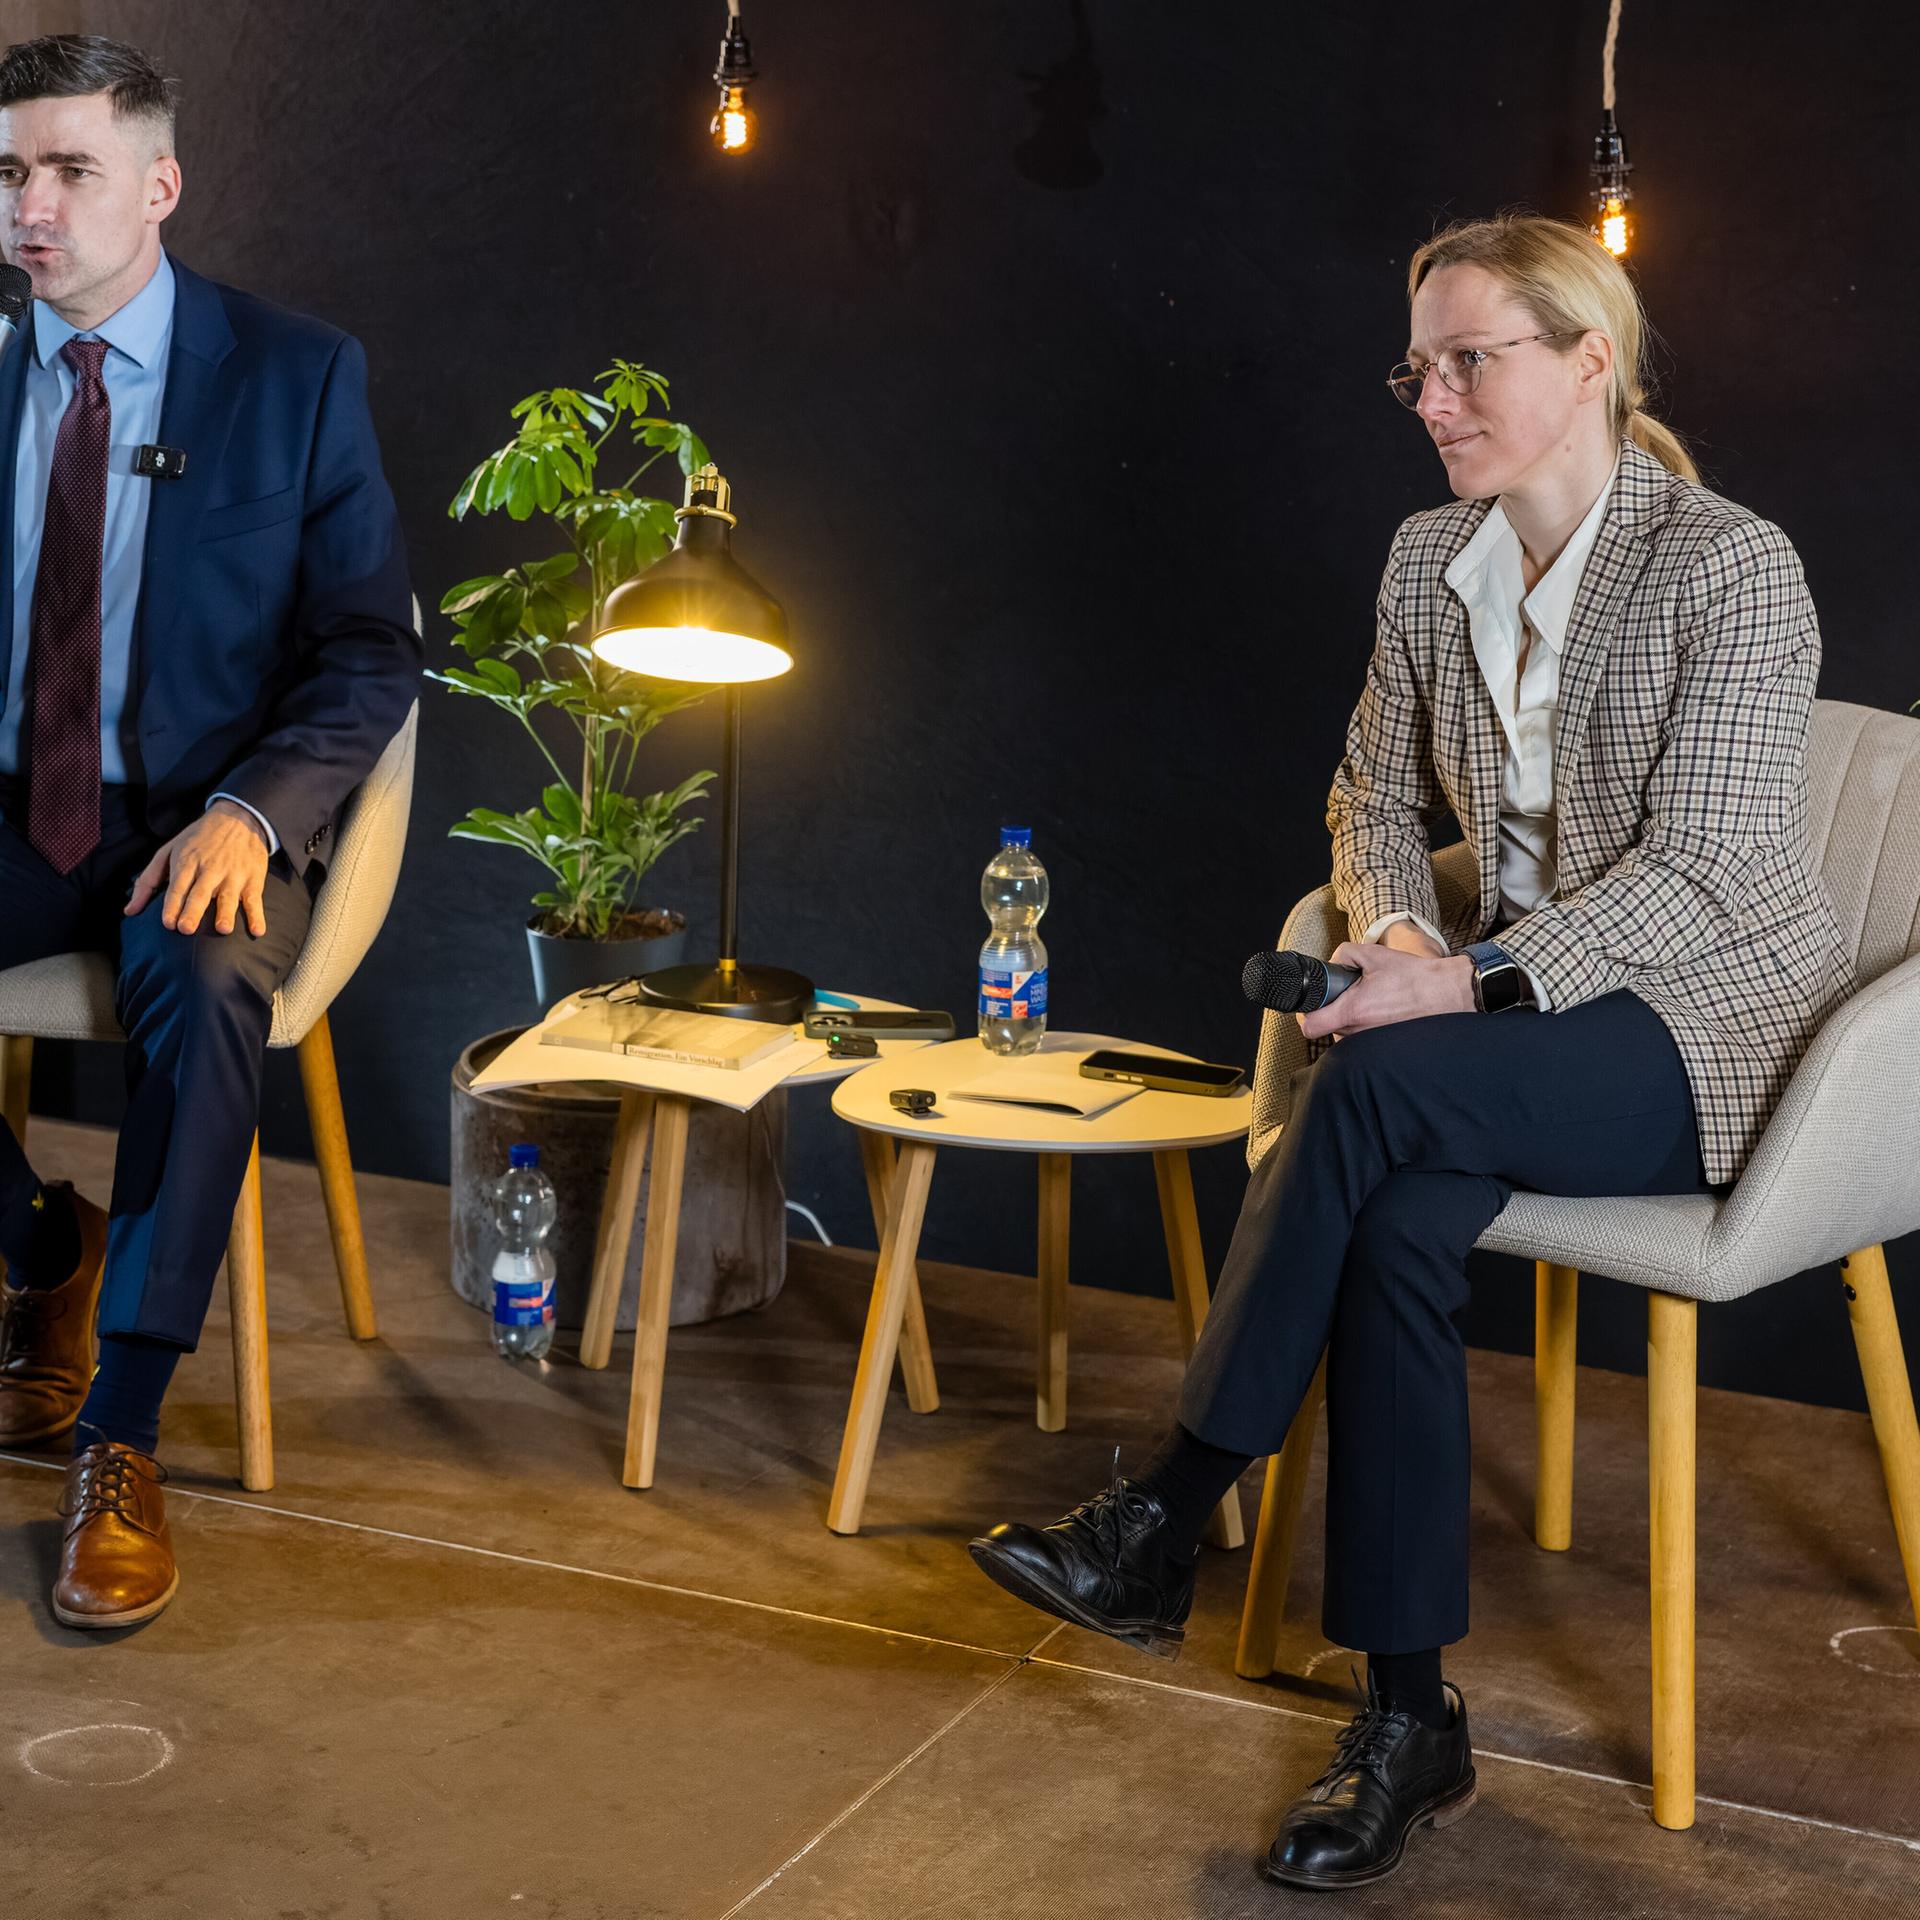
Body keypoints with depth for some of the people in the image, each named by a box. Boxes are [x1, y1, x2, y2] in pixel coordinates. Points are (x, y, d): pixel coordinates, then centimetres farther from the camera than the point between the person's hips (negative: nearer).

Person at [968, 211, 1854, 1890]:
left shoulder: (1731, 570, -13)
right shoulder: (1433, 561, 8)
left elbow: (1698, 870, -19)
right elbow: (1375, 794, 16)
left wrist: (1470, 983, -28)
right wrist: (1400, 930, -7)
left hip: (1717, 1023, -5)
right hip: (1536, 1010, 5)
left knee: (1379, 1084, -33)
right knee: (1400, 1221, -29)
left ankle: (1168, 1523, -23)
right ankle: (1408, 1724, -22)